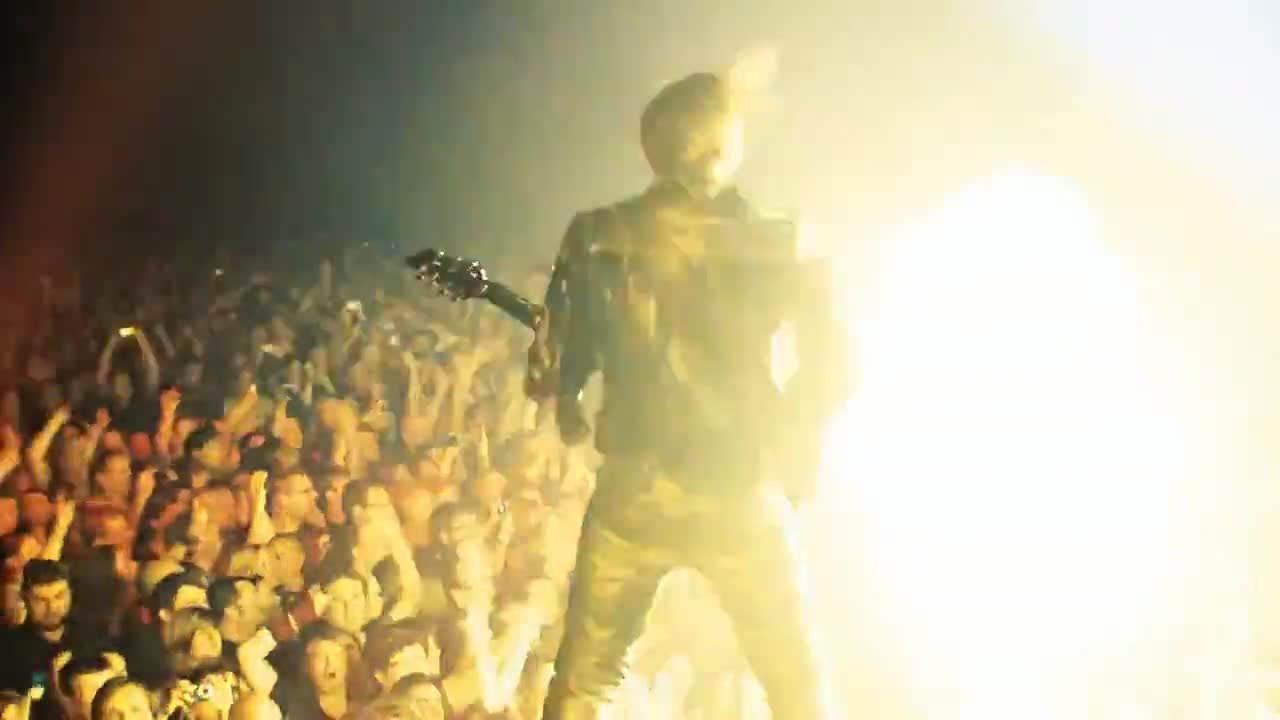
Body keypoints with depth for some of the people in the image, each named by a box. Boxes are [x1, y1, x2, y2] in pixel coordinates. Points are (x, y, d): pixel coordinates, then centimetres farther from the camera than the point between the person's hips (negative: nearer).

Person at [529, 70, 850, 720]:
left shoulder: (598, 237, -3)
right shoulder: (777, 247, -6)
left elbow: (551, 367, -1)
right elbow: (827, 371, -7)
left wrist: (570, 415, 20)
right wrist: (791, 450, 11)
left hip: (635, 493, 1)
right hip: (742, 495, -1)